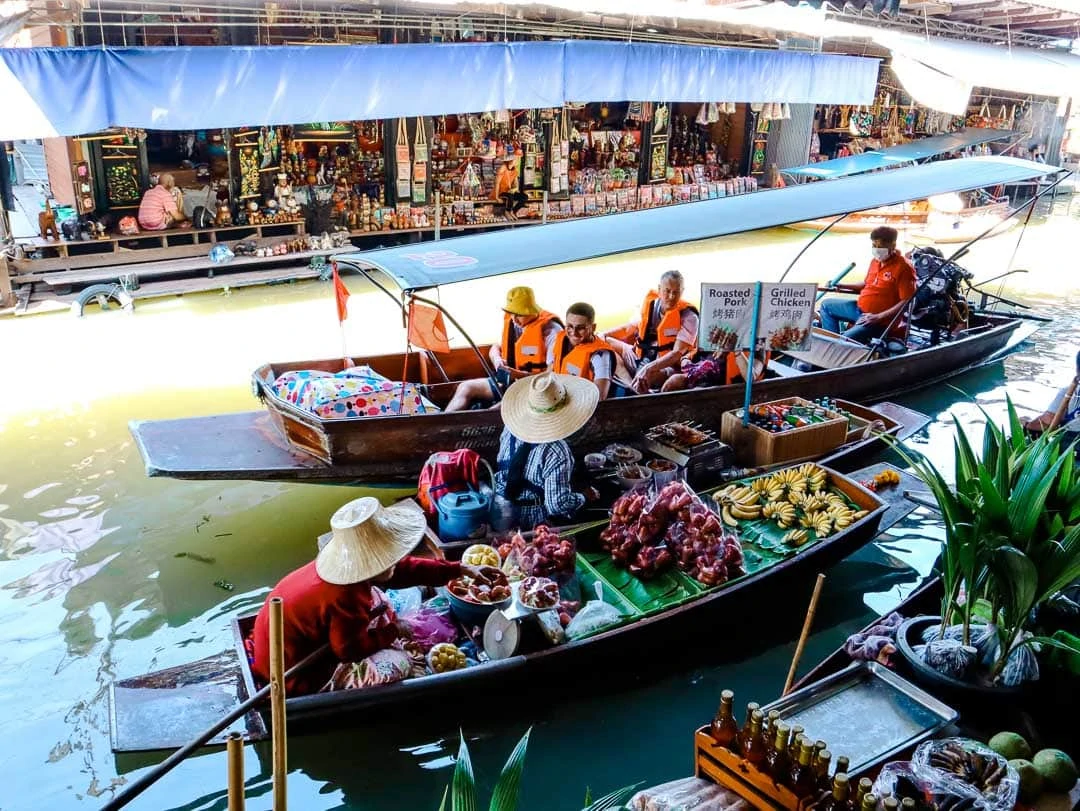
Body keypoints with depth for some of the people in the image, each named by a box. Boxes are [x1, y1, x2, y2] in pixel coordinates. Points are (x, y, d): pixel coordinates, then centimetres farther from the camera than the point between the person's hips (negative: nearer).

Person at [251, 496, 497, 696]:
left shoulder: (347, 562, -7)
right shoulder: (346, 597, -35)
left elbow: (405, 569, 2)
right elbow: (350, 650, -24)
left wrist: (461, 569, 3)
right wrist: (391, 628, -11)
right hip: (292, 675, -9)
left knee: (378, 601, 10)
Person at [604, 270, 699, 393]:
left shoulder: (688, 317, -14)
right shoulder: (650, 304, 2)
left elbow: (677, 353, -24)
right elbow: (629, 328, 19)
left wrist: (649, 368, -38)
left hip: (666, 366, -7)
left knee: (641, 383, -40)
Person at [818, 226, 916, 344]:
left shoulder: (903, 267, -17)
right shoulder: (875, 261, 9)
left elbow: (906, 302, -20)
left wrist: (878, 317, -24)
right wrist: (841, 286, 12)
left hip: (880, 319, -9)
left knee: (847, 339, -29)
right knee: (826, 305, 14)